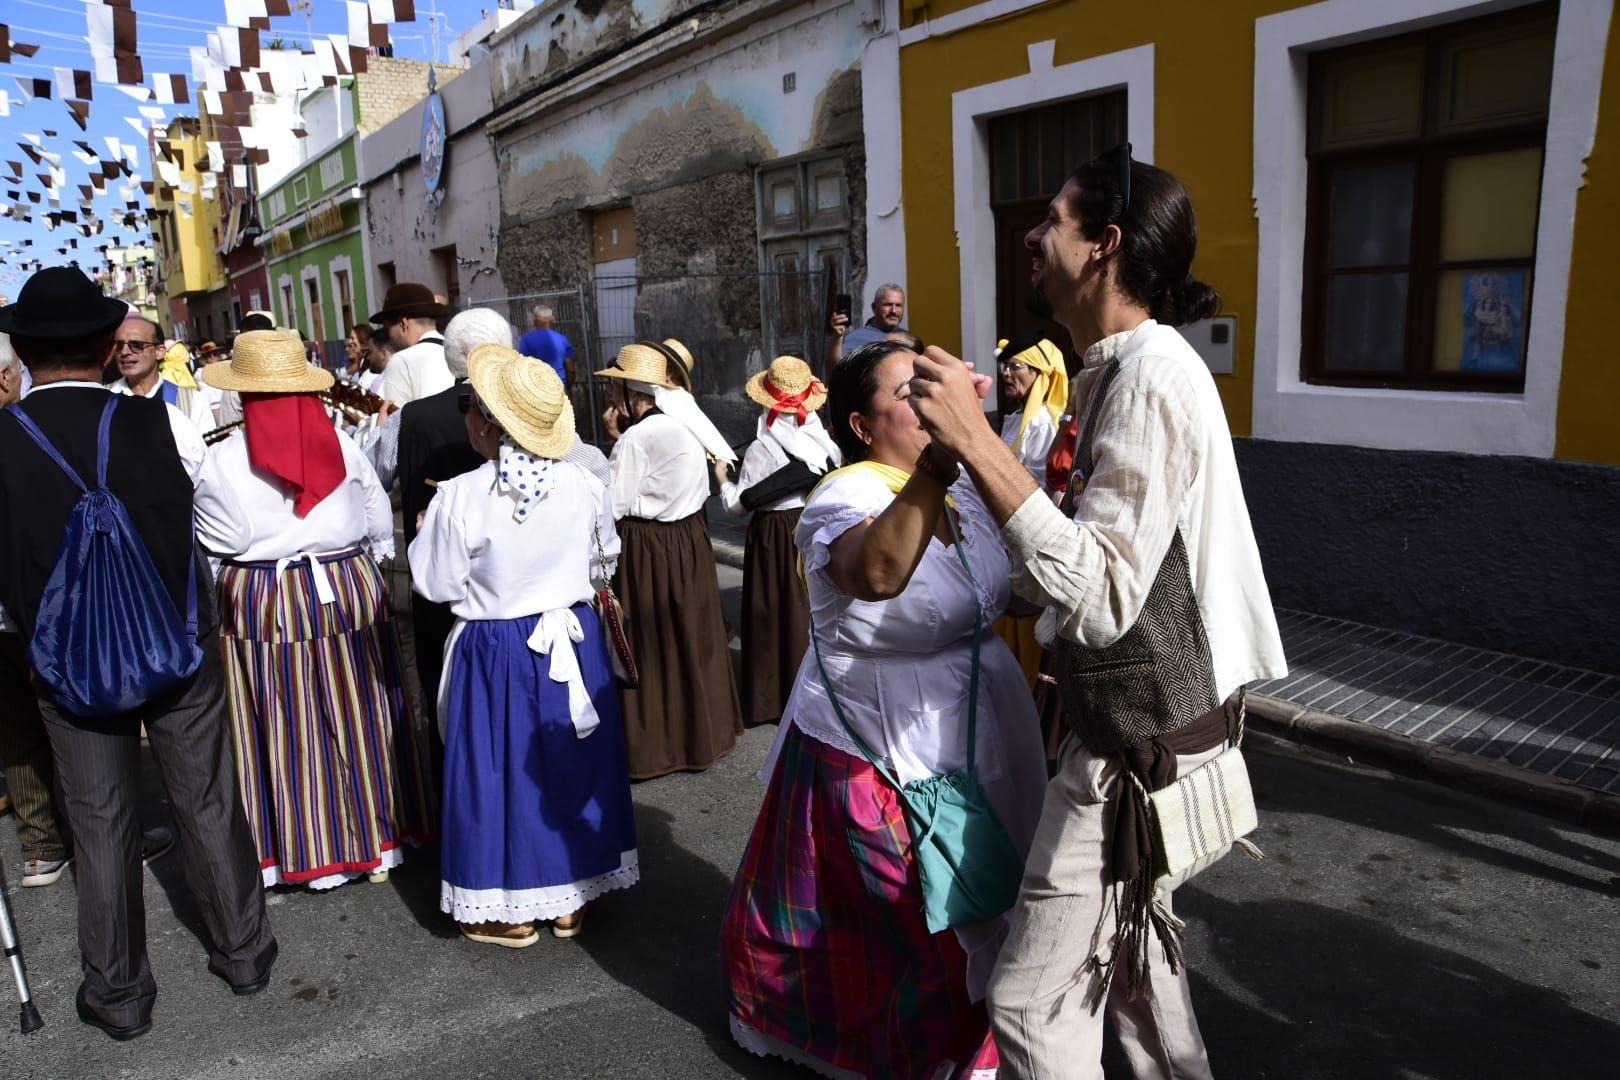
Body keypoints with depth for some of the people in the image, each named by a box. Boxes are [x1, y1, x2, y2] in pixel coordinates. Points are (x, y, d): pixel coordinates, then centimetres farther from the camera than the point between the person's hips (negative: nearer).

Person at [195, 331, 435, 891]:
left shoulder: (223, 459, -9)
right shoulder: (342, 445, -4)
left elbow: (218, 544, -2)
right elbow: (381, 525, 4)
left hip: (263, 603, -2)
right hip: (349, 590, 2)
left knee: (287, 726, 8)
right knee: (358, 718, 12)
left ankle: (306, 848, 19)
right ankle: (378, 840, 23)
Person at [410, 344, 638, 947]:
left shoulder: (459, 498, -17)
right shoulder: (585, 486, -7)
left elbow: (437, 585, -7)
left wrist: (428, 530, 9)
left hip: (496, 653, -3)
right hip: (574, 640, 4)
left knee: (501, 768, 10)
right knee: (572, 760, 16)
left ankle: (507, 913, 24)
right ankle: (571, 899, 30)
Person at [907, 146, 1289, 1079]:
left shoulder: (1150, 374, -23)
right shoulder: (1131, 364, 10)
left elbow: (1101, 596, -33)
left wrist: (976, 440, -35)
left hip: (1139, 741, -11)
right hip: (1144, 720, 11)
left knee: (1035, 1002, -1)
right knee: (1134, 943, 26)